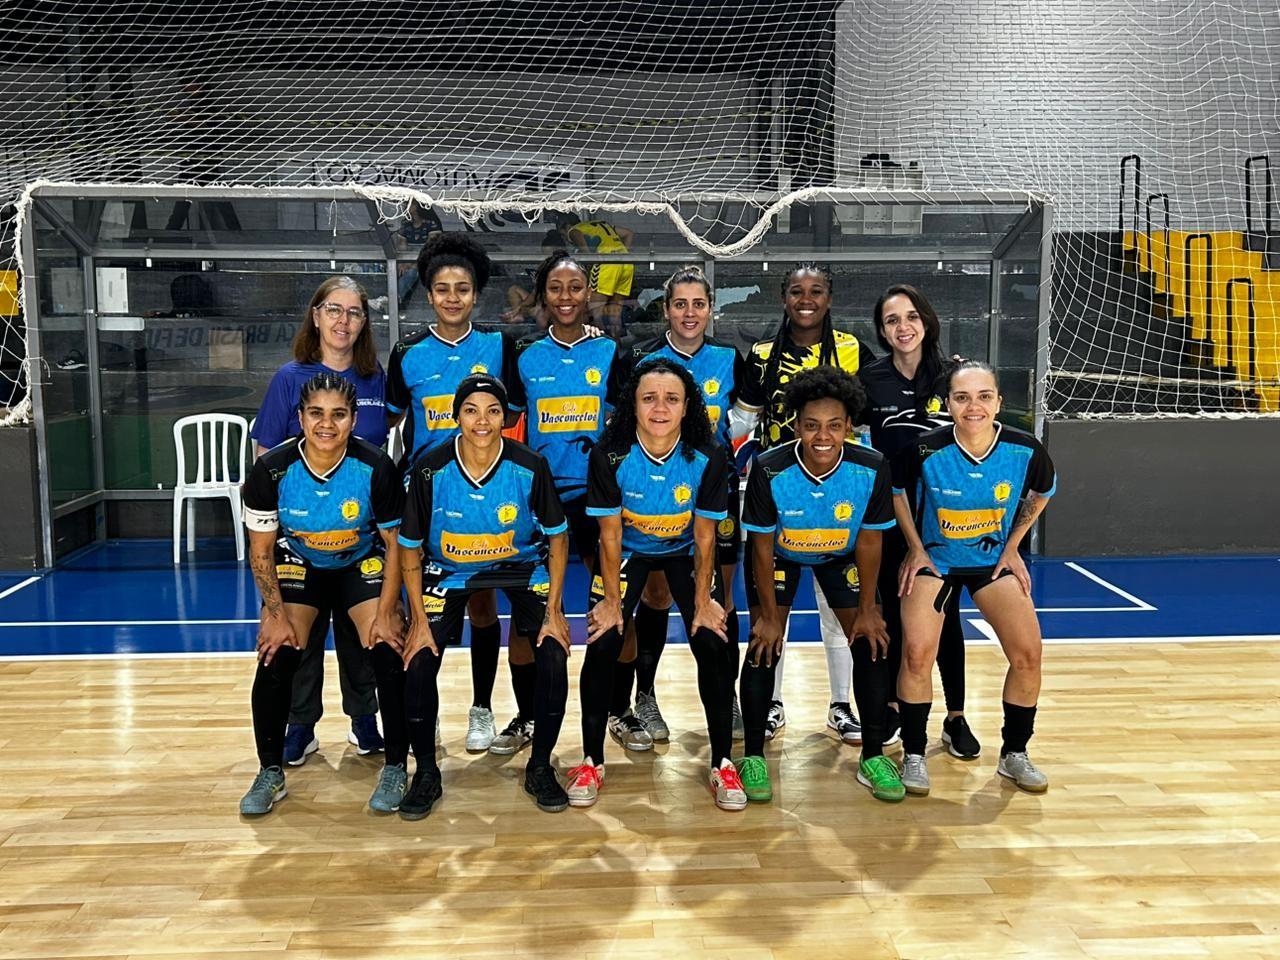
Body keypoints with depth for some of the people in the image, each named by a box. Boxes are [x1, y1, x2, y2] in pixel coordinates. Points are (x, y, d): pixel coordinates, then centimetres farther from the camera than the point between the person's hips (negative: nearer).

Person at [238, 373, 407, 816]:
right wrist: (277, 614, -16)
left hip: (363, 564, -1)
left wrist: (385, 613, -17)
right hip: (297, 563, 1)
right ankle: (270, 774, 4)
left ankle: (395, 768, 0)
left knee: (388, 654, -18)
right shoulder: (271, 469, -23)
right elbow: (261, 552, -10)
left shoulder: (376, 468, -25)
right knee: (275, 657, -15)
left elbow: (396, 544, -13)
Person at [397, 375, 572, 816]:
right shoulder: (430, 470, -22)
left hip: (523, 565, 0)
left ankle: (540, 768, 8)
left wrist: (553, 611, -12)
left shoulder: (530, 467, -22)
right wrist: (418, 619, -13)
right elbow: (410, 548, -9)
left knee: (554, 656, -16)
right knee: (419, 663, -15)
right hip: (449, 569, 0)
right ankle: (426, 774, 9)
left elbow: (557, 536, -8)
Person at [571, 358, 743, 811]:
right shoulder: (609, 455, -25)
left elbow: (704, 537, -13)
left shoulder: (708, 458, -24)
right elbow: (610, 535, -15)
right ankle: (592, 762, 5)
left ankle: (723, 764, 6)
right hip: (628, 552, 0)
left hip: (685, 552, 1)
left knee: (715, 647, -12)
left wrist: (703, 600, -11)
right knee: (602, 646, -14)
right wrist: (611, 600, -13)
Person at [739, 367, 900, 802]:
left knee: (872, 644, -5)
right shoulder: (769, 470, -33)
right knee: (765, 646, -10)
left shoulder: (872, 469, -29)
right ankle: (753, 756, 6)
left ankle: (873, 757, 10)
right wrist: (769, 615, -14)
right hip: (780, 554, -2)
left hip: (841, 556, 2)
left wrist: (867, 609, -8)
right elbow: (762, 546, -20)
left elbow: (869, 542, -14)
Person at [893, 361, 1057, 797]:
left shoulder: (1024, 450, -19)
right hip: (934, 559, -2)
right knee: (917, 653, -16)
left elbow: (1042, 492, 5)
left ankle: (1014, 754, 15)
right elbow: (894, 490, -3)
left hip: (994, 560, 2)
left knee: (1028, 654, -7)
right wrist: (915, 548, -4)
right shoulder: (926, 450, -25)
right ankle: (914, 755, 4)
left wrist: (1013, 547, 2)